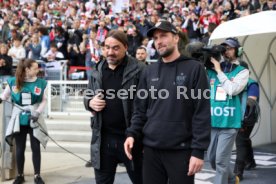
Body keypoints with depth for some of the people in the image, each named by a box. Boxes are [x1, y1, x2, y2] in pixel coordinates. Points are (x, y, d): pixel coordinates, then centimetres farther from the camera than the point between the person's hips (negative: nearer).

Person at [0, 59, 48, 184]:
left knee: (36, 148, 3)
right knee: (20, 149, 9)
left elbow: (44, 101, 0)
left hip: (34, 121, 0)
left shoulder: (41, 83, -5)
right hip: (19, 121, 0)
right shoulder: (13, 82, -5)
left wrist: (37, 112, -13)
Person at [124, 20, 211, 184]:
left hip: (181, 150, -4)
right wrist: (132, 134, -2)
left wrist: (199, 150, -13)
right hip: (151, 149, 4)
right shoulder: (149, 72, 10)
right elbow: (140, 109, 14)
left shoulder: (194, 69, -3)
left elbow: (202, 113, -8)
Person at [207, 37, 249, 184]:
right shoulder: (211, 69, 9)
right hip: (212, 121, 4)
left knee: (221, 160, -5)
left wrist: (219, 71, -11)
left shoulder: (242, 71, 1)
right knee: (212, 158, 14)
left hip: (229, 122, -4)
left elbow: (232, 90, -15)